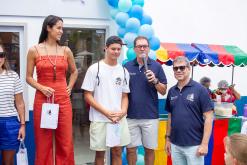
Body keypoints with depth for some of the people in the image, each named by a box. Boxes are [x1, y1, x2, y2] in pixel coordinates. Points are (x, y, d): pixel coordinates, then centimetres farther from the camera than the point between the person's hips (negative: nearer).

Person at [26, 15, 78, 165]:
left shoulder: (66, 51, 7)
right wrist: (41, 88, -11)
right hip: (42, 100, -2)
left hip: (63, 100, 2)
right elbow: (29, 77, 4)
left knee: (66, 142, 5)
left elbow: (74, 71, 22)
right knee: (43, 142, 4)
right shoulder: (34, 50, 1)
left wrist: (69, 87, 9)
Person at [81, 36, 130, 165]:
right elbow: (87, 96, -7)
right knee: (100, 153, 8)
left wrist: (123, 112, -8)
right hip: (100, 119, -3)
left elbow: (125, 96, 12)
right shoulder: (95, 69, -5)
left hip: (119, 119, 4)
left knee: (117, 152, 11)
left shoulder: (124, 71, 8)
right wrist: (106, 112, -14)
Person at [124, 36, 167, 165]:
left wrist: (155, 81, -17)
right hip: (130, 116, 1)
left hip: (150, 116, -1)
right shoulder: (127, 66, 3)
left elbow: (163, 91, 1)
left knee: (149, 149, 10)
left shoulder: (156, 66, -1)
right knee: (130, 148, 9)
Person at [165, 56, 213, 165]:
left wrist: (204, 144, -14)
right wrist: (167, 138, 11)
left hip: (194, 145, -4)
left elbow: (208, 118, -10)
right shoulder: (171, 91, 6)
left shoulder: (200, 90, -9)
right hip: (175, 144, 5)